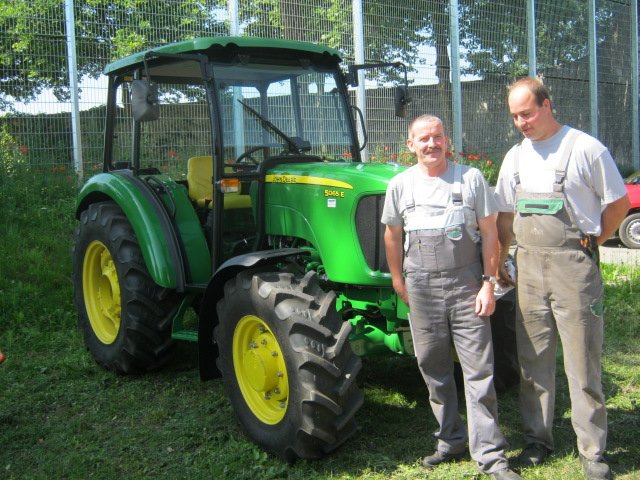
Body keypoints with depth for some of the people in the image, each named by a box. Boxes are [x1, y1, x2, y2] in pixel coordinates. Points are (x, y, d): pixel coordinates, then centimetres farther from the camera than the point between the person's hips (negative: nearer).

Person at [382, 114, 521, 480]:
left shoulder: (471, 178, 0)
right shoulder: (401, 185, 5)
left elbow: (489, 234, 0)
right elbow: (392, 236, 14)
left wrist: (489, 282, -5)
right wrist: (398, 280, 12)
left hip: (466, 286, -2)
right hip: (422, 289, 2)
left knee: (479, 371, -2)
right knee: (435, 371, 10)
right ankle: (452, 441, 26)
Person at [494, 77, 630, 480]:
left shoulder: (585, 148, -6)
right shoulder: (515, 157, 10)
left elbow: (619, 203, 1)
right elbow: (506, 217, 16)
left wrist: (590, 242, 0)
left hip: (573, 268, -5)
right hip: (529, 268, 5)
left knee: (583, 363, 0)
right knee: (533, 361, 11)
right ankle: (537, 439, 25)